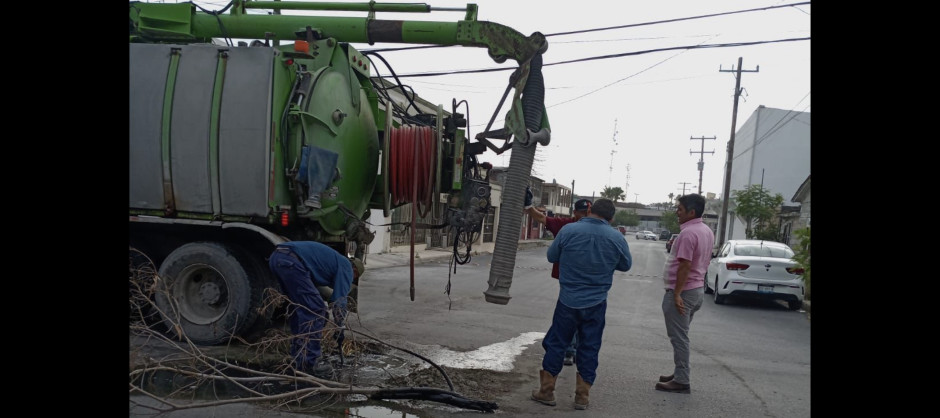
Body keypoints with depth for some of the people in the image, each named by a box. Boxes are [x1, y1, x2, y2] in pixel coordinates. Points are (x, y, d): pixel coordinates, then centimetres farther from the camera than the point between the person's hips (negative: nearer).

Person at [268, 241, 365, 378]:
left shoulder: (334, 260, 34)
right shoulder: (346, 267, 9)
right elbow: (340, 300, 2)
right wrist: (339, 328, 11)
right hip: (290, 260, -10)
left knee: (300, 307, 21)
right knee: (314, 309, -6)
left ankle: (298, 357, 25)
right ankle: (309, 361, -7)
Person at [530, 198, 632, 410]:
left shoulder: (568, 230, -10)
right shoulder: (617, 238, -6)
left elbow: (552, 256, 2)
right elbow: (626, 265, 9)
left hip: (568, 300, -1)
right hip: (596, 303, 1)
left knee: (556, 344, 11)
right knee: (589, 348, 11)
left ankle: (546, 391, 18)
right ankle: (582, 396, 17)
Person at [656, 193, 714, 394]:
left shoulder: (688, 233, -20)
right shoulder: (707, 231, 11)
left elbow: (685, 266, -24)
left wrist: (677, 293, -24)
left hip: (682, 291, -10)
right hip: (698, 289, 10)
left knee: (679, 337, -3)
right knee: (681, 336, 18)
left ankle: (682, 381, 1)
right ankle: (680, 374, 26)